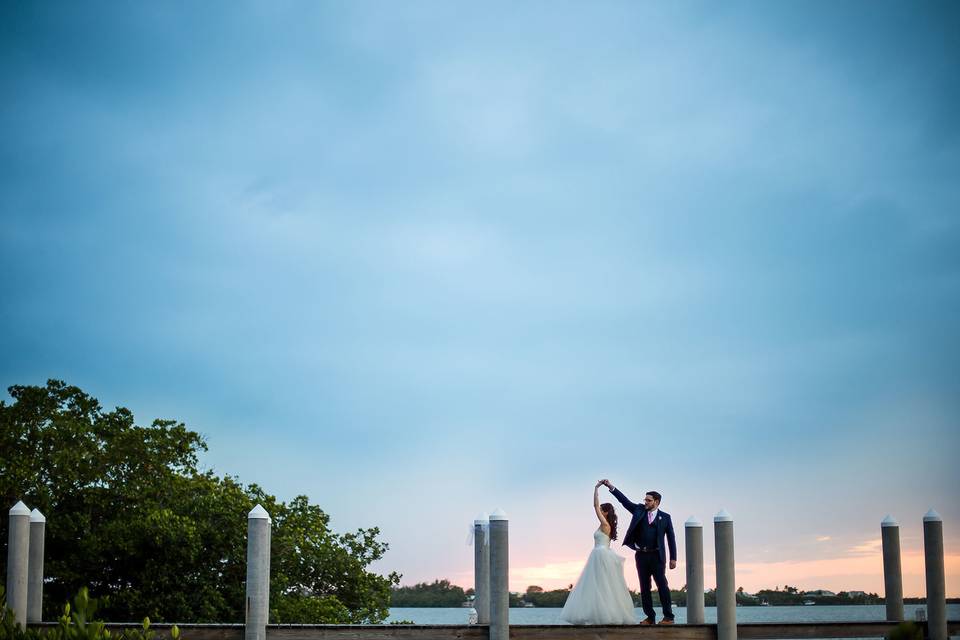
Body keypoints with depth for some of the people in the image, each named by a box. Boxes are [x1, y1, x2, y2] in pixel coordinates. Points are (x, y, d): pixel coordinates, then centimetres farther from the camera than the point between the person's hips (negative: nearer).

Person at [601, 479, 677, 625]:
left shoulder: (665, 517, 4)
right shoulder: (639, 511, 11)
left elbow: (671, 538, 3)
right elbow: (624, 500, 5)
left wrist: (673, 558, -3)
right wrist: (610, 486, -5)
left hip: (657, 556, -4)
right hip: (641, 555, 4)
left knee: (662, 586, -7)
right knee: (644, 588, 5)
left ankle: (668, 617, -3)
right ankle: (650, 617, 10)